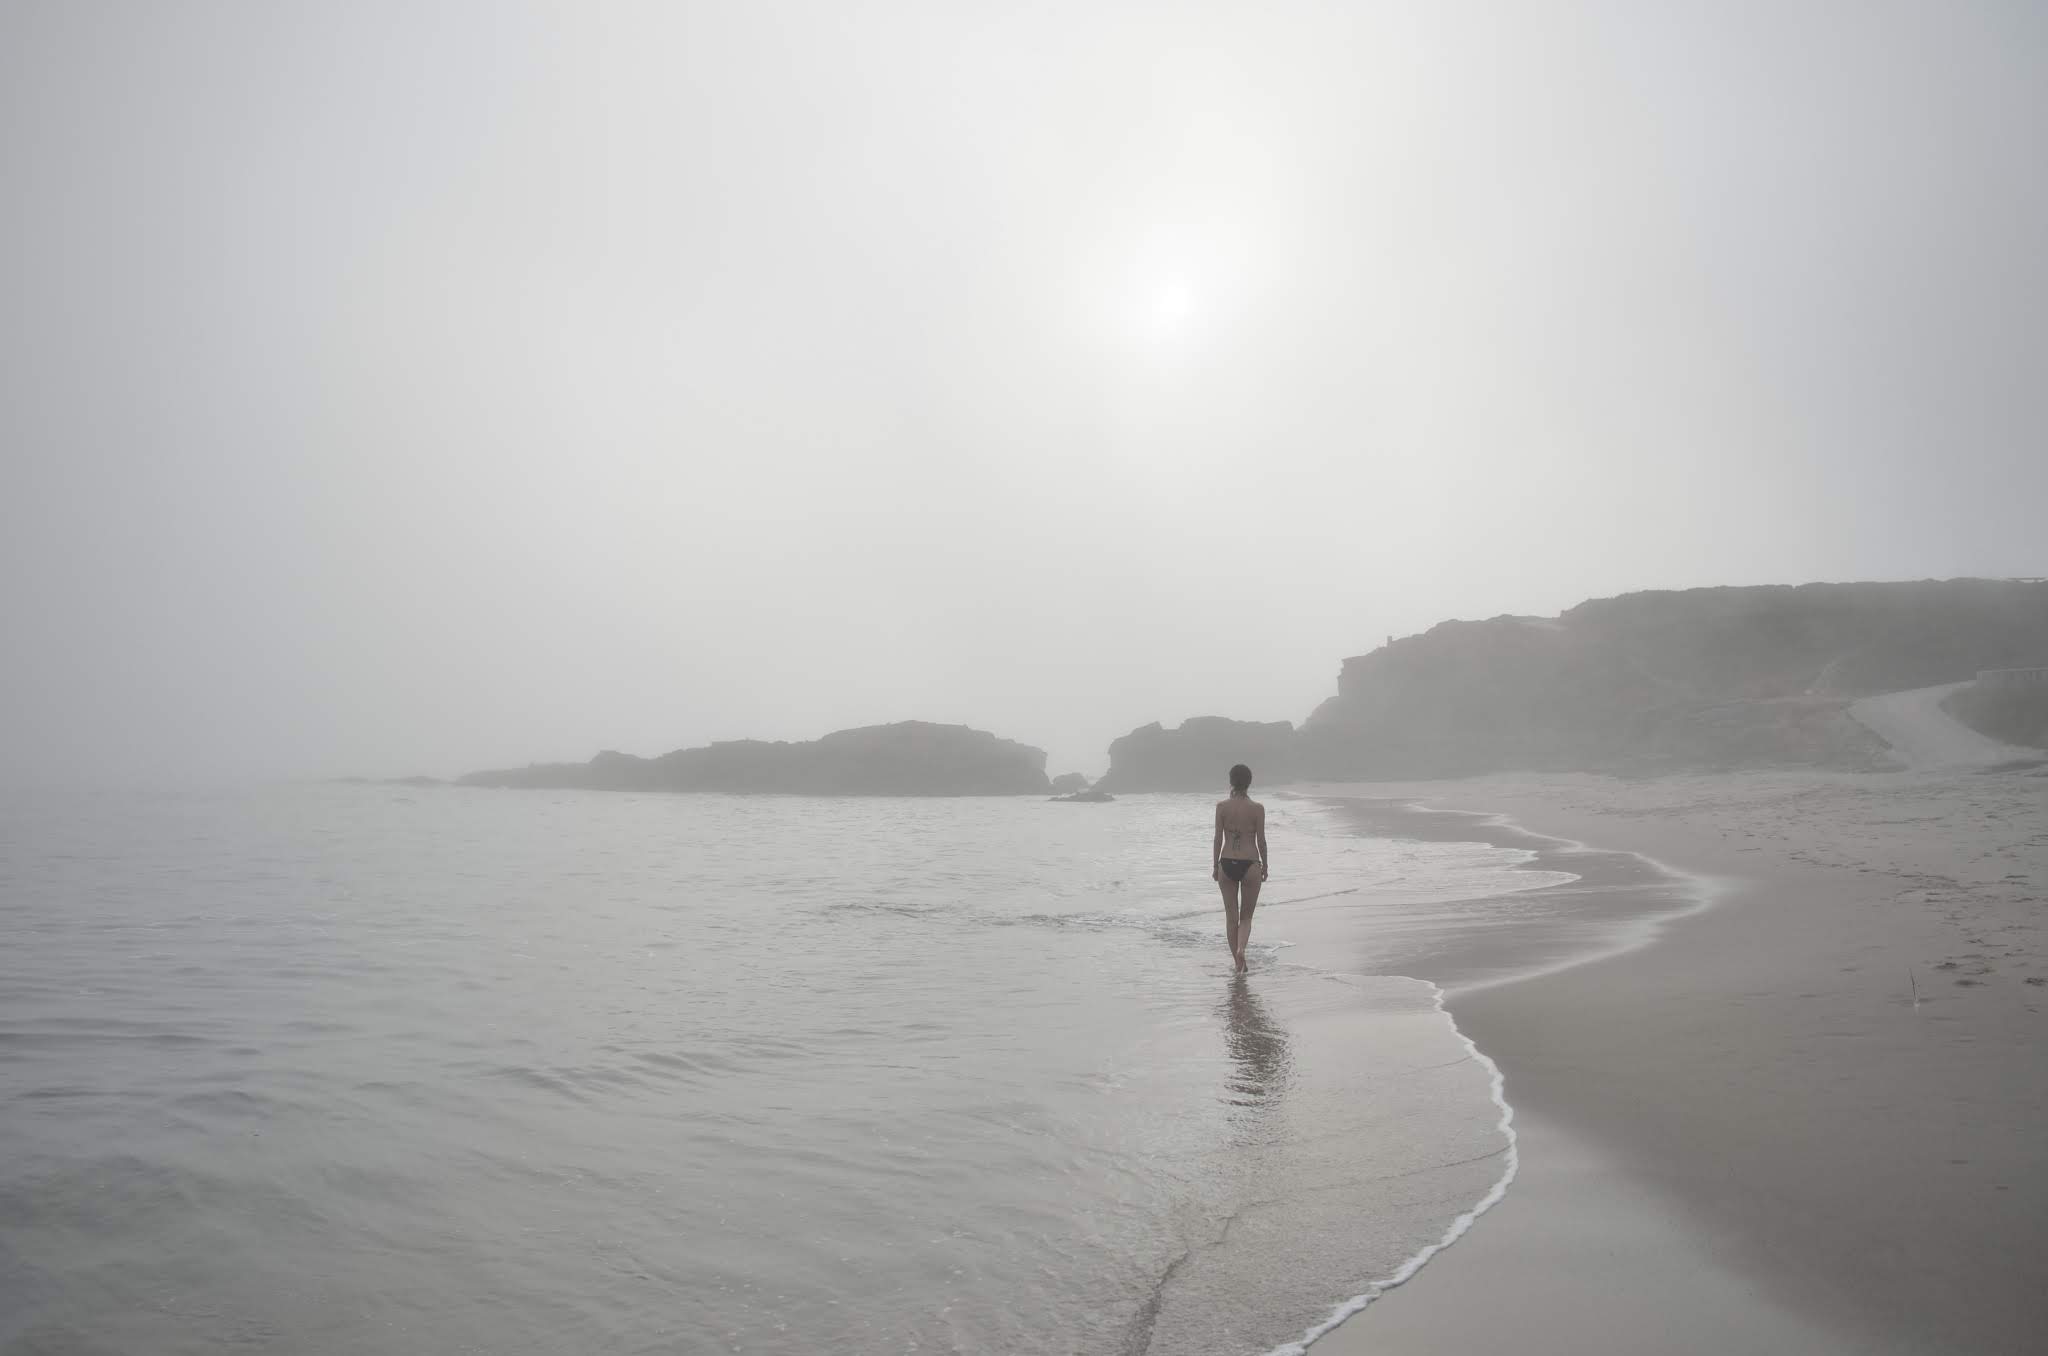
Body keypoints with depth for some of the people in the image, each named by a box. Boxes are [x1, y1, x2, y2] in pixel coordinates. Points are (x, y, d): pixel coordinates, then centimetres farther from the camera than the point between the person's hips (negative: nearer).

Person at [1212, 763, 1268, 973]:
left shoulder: (1222, 807, -4)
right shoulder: (1257, 808, -6)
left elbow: (1218, 839, -1)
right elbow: (1261, 841, -3)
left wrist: (1215, 866, 8)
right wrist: (1264, 866, 10)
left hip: (1227, 864, 1)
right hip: (1250, 864, -1)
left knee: (1231, 916, 13)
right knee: (1246, 916, 13)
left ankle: (1238, 963, 17)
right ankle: (1241, 948, -14)